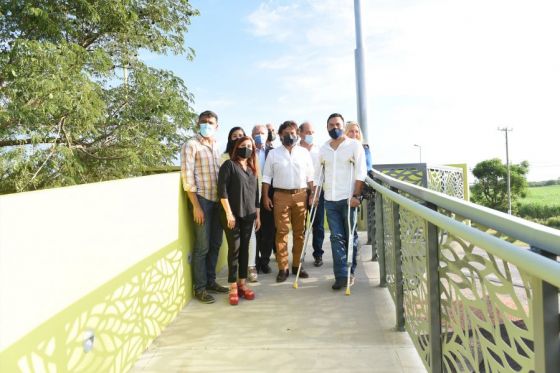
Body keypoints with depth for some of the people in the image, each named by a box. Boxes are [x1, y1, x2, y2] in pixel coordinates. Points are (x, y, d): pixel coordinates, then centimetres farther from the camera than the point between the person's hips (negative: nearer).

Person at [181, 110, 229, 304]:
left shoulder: (216, 146, 15)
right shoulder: (191, 145, -5)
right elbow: (187, 177, -12)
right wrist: (196, 205, -16)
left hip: (217, 200, 7)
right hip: (201, 200, -7)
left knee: (215, 244, 13)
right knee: (202, 247, -1)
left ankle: (210, 281, 27)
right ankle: (199, 288, 11)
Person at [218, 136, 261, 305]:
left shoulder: (252, 169, 16)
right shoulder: (229, 165, -3)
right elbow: (222, 190, -11)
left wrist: (257, 215, 16)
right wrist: (228, 213, -17)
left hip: (248, 215, 5)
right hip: (233, 215, -5)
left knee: (245, 249, 8)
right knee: (234, 249, -3)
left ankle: (242, 283, 17)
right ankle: (233, 287, 5)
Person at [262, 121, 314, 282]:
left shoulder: (304, 152, 9)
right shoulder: (273, 154, 6)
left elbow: (310, 176, 10)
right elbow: (266, 177, 5)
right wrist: (265, 197, -2)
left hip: (301, 195, 2)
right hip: (281, 195, -1)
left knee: (299, 232, 7)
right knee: (282, 232, -3)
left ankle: (297, 265, 17)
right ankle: (282, 268, 3)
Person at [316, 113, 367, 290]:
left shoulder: (354, 145, -1)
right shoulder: (323, 149, 11)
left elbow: (360, 172, -6)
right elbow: (316, 173, 14)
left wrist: (356, 195, -12)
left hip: (348, 198, -3)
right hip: (330, 199, 3)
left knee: (350, 237, 5)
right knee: (336, 237, 1)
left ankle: (350, 272, 19)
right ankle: (341, 275, 4)